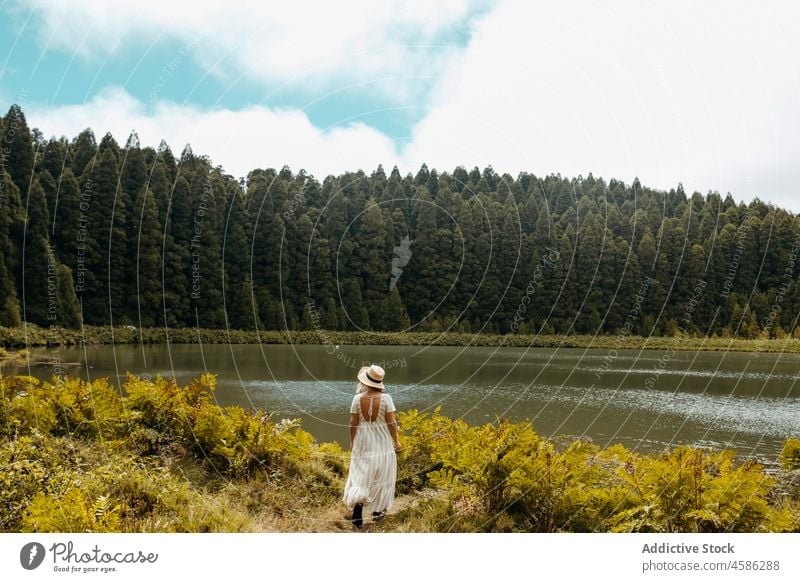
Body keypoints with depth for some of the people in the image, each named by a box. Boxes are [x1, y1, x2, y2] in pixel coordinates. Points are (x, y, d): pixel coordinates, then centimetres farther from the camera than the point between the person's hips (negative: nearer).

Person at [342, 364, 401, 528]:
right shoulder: (385, 398, -13)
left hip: (363, 443, 1)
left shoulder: (358, 398, -9)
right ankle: (377, 511, 26)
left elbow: (353, 423, -3)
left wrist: (352, 442, 12)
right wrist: (396, 441, 2)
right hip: (382, 443, -1)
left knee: (361, 476, 8)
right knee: (380, 476, 16)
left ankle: (357, 513, -8)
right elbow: (391, 423, -11)